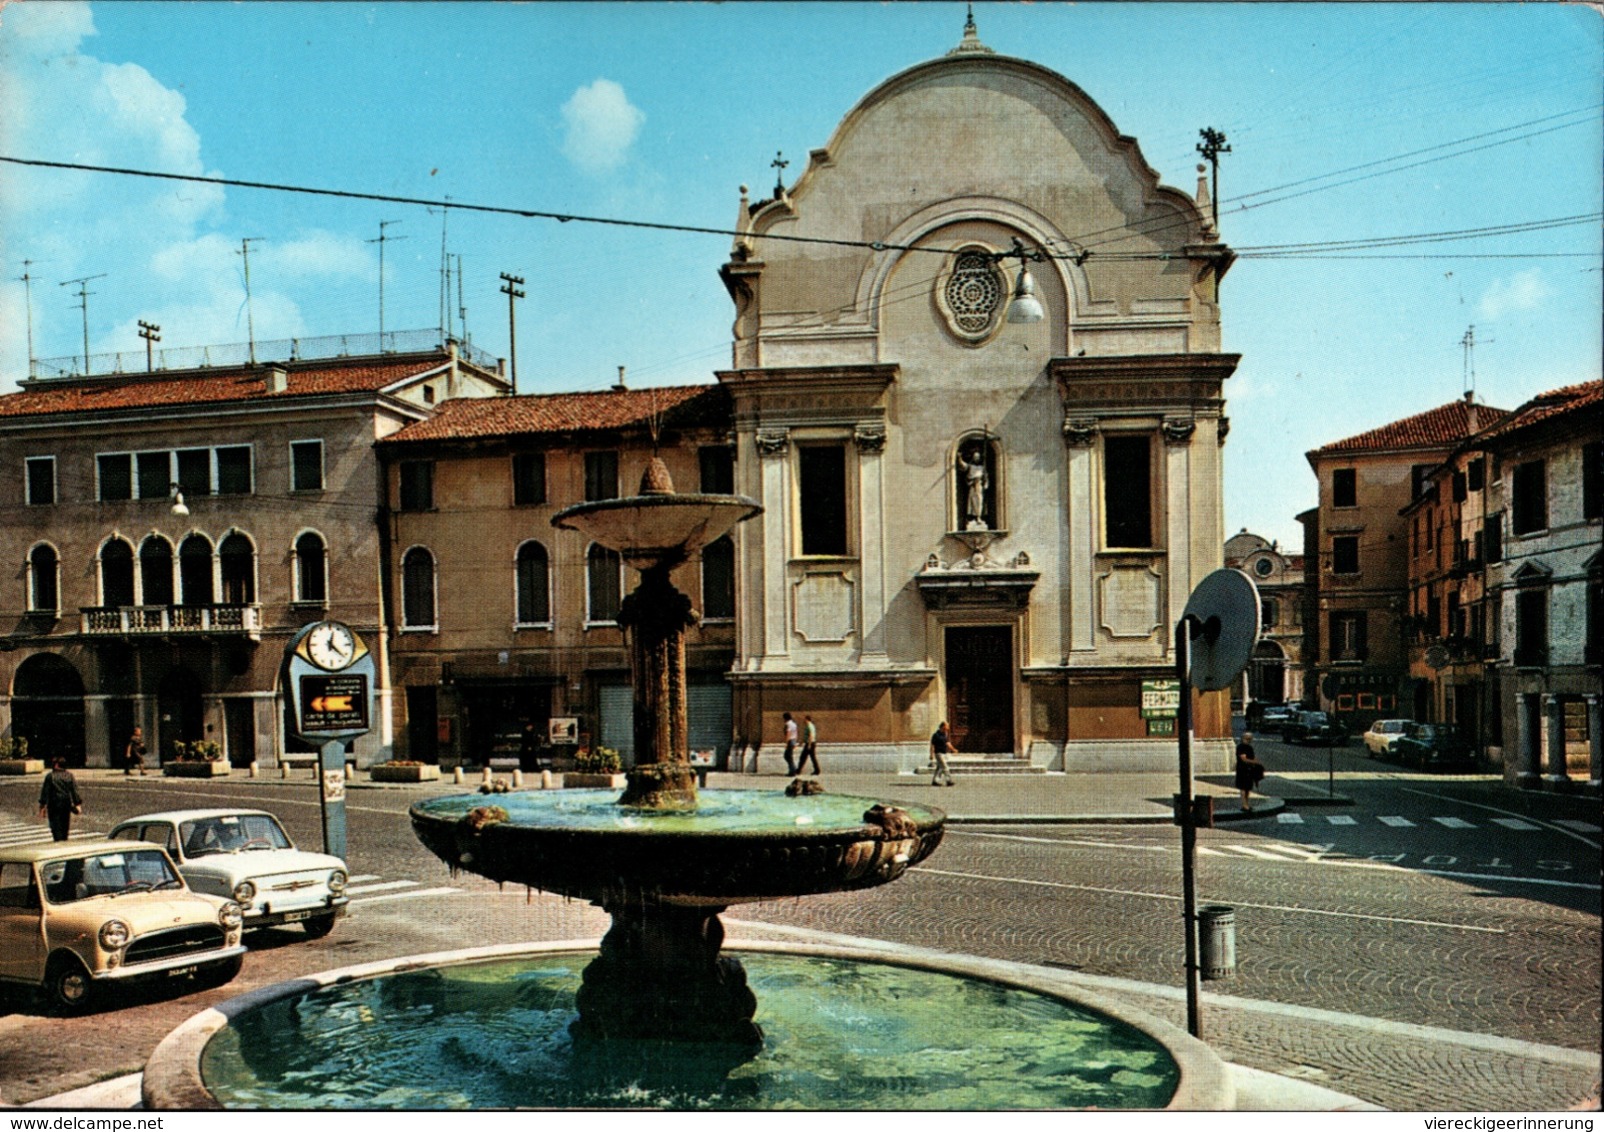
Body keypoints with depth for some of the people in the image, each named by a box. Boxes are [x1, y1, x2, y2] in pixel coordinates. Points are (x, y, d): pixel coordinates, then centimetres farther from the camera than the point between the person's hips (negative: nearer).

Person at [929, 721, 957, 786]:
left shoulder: (945, 735, 11)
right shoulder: (936, 735, -11)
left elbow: (947, 743, 18)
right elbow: (932, 746, -11)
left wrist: (953, 749, 4)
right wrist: (931, 755, -14)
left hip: (944, 753, 8)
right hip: (939, 753, -8)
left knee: (940, 768, 10)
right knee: (944, 767, -12)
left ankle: (935, 781, 16)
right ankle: (949, 781, -14)